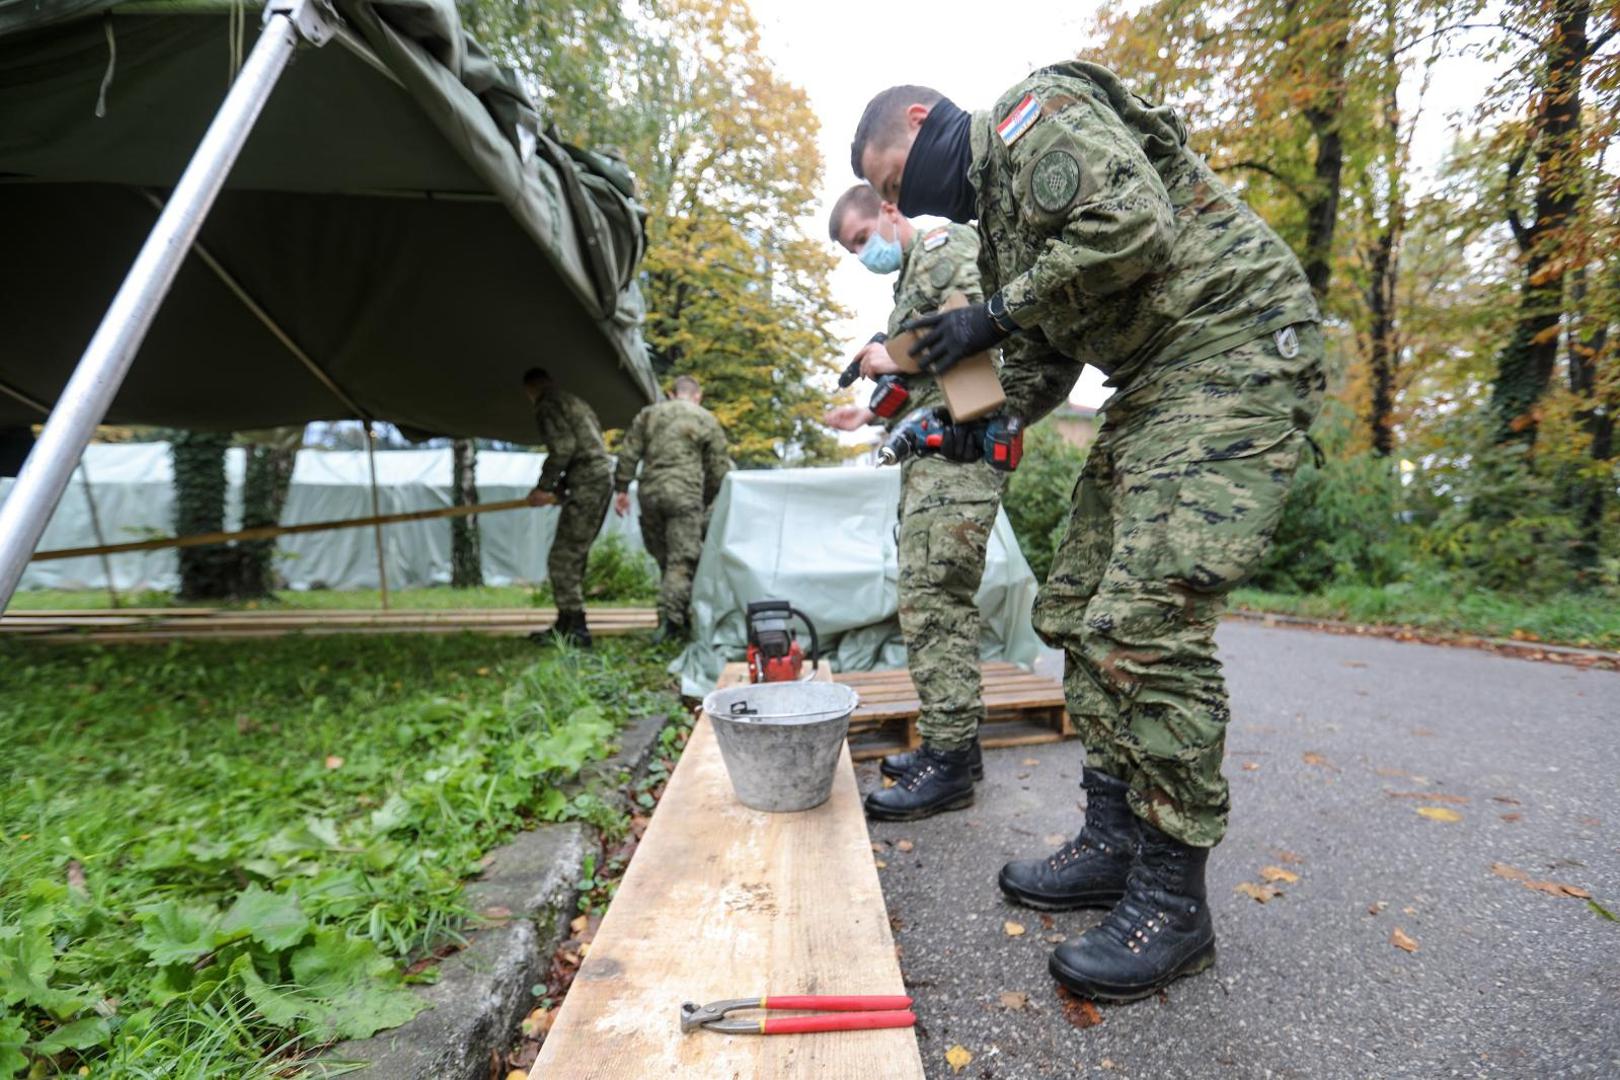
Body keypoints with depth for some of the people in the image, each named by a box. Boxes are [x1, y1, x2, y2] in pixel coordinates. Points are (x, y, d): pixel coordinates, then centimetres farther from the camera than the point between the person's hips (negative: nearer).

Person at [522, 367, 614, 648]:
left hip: (586, 485, -10)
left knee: (562, 560, -7)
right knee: (573, 557, 14)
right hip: (602, 479, 10)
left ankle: (575, 629, -8)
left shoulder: (547, 406, -3)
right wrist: (559, 491, 25)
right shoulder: (574, 402, 27)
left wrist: (543, 487, -10)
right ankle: (567, 625, 20)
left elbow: (563, 447, -17)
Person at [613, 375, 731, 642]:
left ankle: (676, 618, 19)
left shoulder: (648, 414, 16)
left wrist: (621, 489, 13)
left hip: (649, 493, 4)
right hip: (685, 495, -4)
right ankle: (669, 620, -14)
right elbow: (718, 468, 7)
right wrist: (708, 502, 18)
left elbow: (628, 454, 10)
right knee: (681, 562, -4)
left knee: (664, 560, 12)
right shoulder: (706, 420, 8)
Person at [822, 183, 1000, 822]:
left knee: (932, 601, -13)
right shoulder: (911, 281, 30)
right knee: (944, 601, 9)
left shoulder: (943, 244, 2)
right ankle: (955, 741, 17)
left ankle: (949, 762, -6)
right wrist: (872, 413, 22)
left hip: (956, 449, -10)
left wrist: (897, 360, -12)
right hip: (933, 454, 10)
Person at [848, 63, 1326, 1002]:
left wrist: (994, 314, -12)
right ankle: (1116, 840, 16)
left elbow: (1136, 224, -21)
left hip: (1233, 350, -10)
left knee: (1145, 623, -19)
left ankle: (1172, 900, -2)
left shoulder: (1031, 113, -3)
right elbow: (1044, 365, 19)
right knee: (1077, 608, 6)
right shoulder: (995, 215, 23)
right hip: (1153, 382, 10)